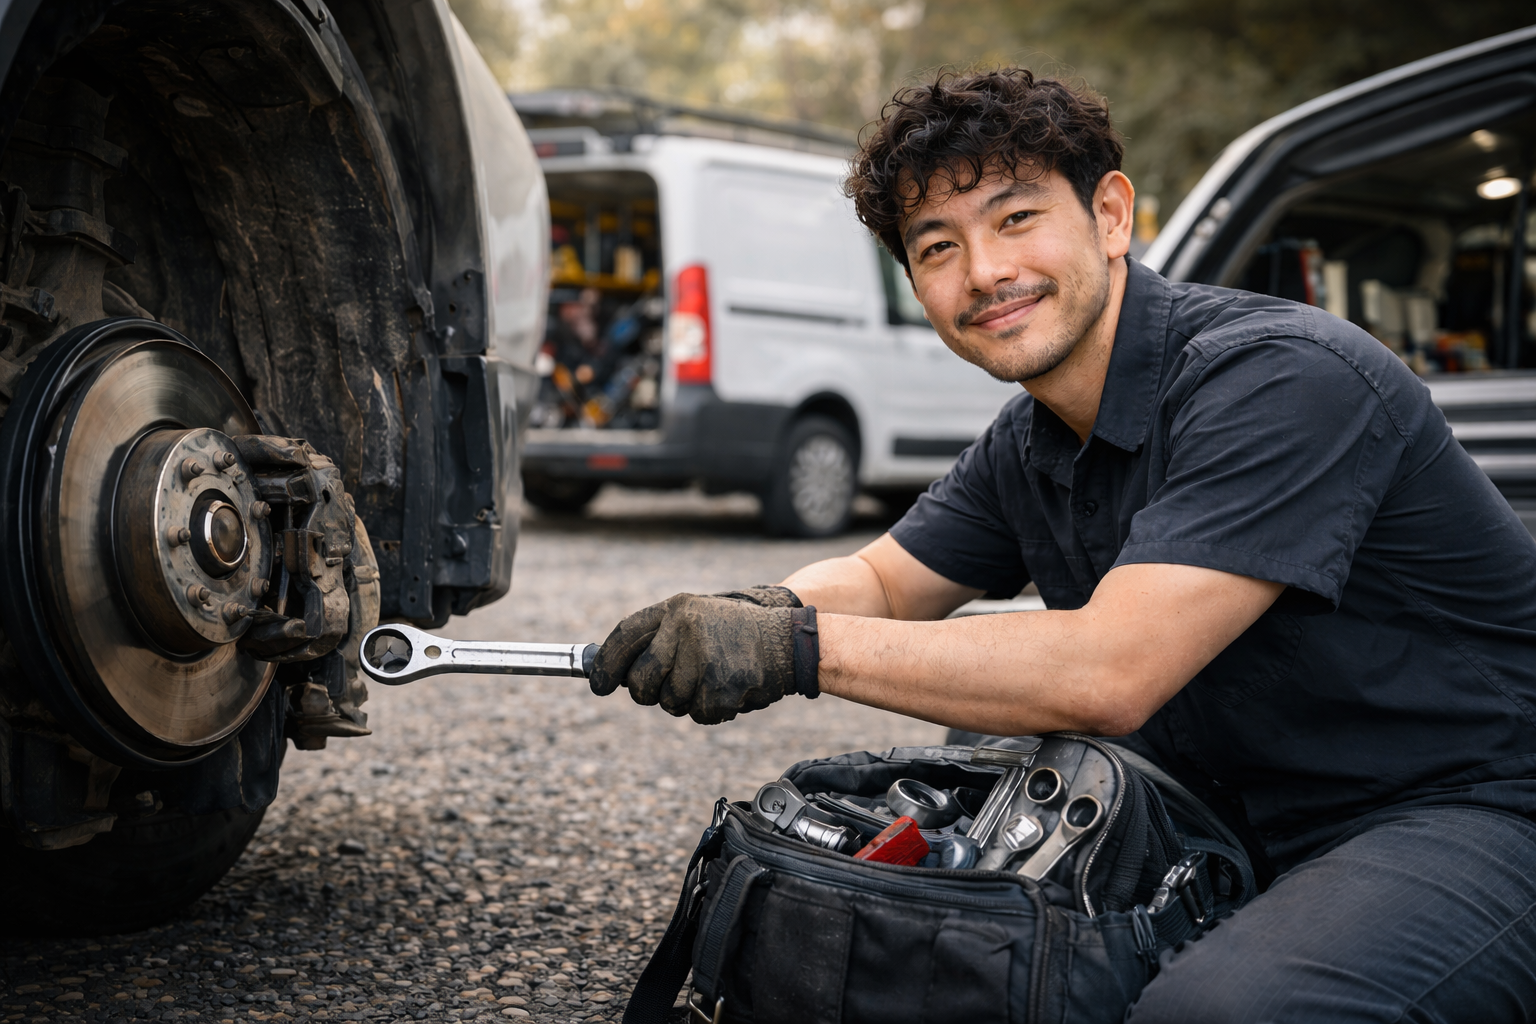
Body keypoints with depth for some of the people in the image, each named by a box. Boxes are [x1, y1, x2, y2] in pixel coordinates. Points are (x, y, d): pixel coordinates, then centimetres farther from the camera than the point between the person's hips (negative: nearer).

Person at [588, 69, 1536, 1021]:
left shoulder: (1282, 380, -24)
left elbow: (1111, 671, -31)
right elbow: (881, 582, 14)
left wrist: (798, 650, -31)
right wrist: (767, 612, -11)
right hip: (1238, 819, 8)